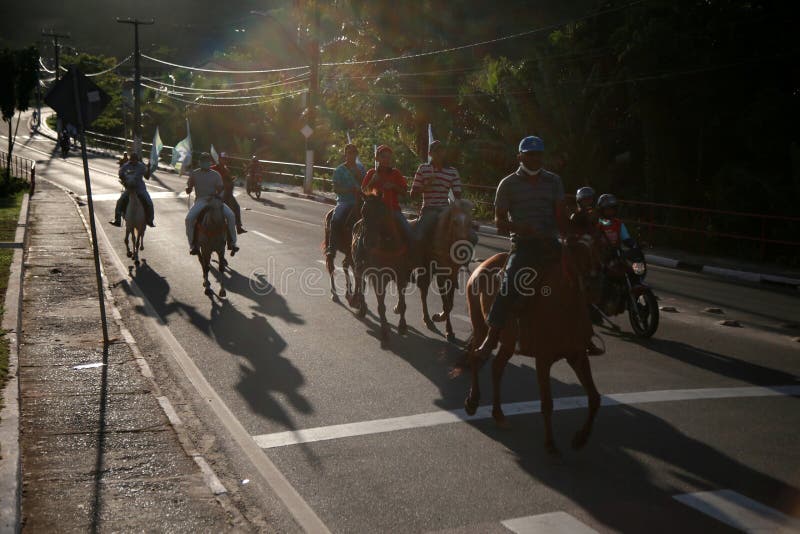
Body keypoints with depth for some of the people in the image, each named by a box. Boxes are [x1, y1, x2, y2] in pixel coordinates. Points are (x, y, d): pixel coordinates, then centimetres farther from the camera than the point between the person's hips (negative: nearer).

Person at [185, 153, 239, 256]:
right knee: (189, 218, -30)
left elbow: (220, 189, 6)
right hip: (200, 200, -1)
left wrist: (217, 193, -15)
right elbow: (188, 190, 11)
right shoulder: (194, 174, 9)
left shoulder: (216, 174, 9)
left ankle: (232, 243, -13)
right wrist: (188, 189, -11)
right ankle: (192, 245, -19)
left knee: (231, 215, -23)